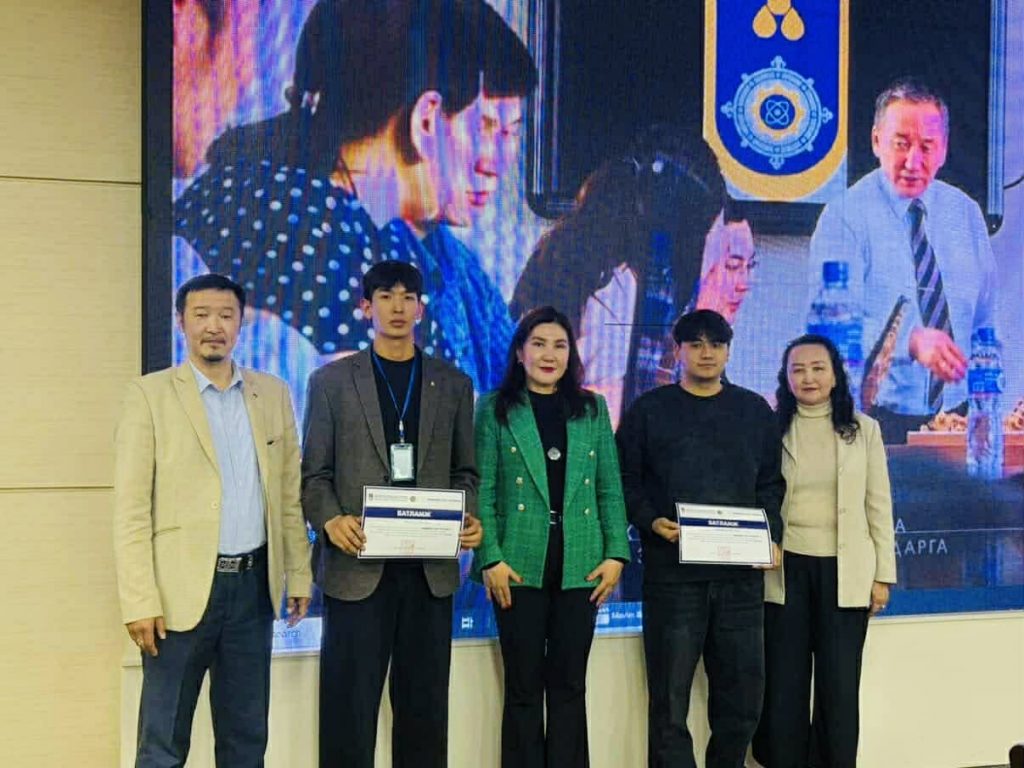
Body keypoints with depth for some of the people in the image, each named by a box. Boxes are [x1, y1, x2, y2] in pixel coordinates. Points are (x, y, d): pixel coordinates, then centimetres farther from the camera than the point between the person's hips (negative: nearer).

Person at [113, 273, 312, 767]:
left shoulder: (273, 394, 10)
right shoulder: (150, 394, -2)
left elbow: (289, 494, 12)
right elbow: (130, 508, -7)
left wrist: (298, 575, 8)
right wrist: (140, 601, -13)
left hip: (254, 584, 4)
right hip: (182, 588, -4)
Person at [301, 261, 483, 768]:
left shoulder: (453, 385, 11)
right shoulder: (332, 381, 5)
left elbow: (464, 471, 13)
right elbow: (314, 474, 3)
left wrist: (470, 517, -6)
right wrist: (329, 520, -15)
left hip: (431, 568, 2)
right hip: (357, 566, -2)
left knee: (425, 706, 8)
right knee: (349, 707, 1)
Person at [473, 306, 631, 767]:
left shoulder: (592, 409, 10)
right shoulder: (496, 409, 2)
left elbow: (610, 489, 8)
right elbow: (483, 490, -3)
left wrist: (616, 554, -1)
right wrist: (491, 558, -11)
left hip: (579, 567, 2)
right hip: (520, 566, -2)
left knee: (569, 686, 8)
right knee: (523, 687, 5)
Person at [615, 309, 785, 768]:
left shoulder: (754, 411, 13)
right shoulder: (649, 410, 5)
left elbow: (771, 484, 15)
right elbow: (626, 481, 4)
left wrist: (771, 536, 0)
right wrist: (651, 521, -13)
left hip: (740, 572, 3)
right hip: (672, 570, -3)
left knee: (743, 692, 7)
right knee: (670, 695, 2)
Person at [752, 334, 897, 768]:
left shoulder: (863, 429, 4)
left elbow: (879, 505, 5)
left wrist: (883, 574, 2)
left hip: (844, 571, 0)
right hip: (785, 570, 0)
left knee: (839, 684, 5)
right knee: (784, 683, 6)